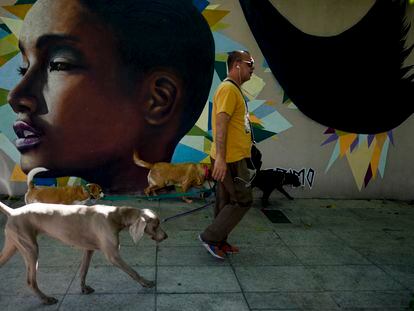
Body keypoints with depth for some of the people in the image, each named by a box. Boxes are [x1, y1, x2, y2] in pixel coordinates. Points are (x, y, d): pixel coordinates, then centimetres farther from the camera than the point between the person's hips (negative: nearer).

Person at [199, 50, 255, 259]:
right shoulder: (228, 89, -15)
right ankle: (210, 237, 4)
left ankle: (219, 241, 24)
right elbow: (221, 124, -23)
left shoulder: (233, 89, 17)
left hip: (234, 158, 10)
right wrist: (220, 158, -28)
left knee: (227, 201, 14)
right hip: (230, 159, -10)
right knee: (242, 201, -4)